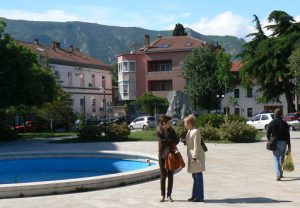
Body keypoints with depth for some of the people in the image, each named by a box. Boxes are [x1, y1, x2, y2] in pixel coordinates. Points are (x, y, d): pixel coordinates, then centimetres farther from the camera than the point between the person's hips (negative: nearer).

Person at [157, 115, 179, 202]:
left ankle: (169, 195, 11)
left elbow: (177, 140, -1)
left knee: (170, 175, 4)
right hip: (162, 155, -3)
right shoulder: (159, 131, -5)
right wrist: (172, 141, -10)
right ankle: (163, 195, 11)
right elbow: (161, 141, -17)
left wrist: (167, 142, -16)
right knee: (163, 176, 1)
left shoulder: (171, 130, 5)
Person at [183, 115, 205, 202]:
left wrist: (194, 157, -20)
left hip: (197, 156, -10)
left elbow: (196, 146, -19)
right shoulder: (189, 131, 11)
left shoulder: (196, 131, -17)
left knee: (198, 176, -4)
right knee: (195, 176, 14)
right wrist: (185, 141, 2)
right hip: (192, 155, 10)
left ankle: (200, 197, 2)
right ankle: (195, 195, 21)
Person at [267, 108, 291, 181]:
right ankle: (280, 173, 26)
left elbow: (268, 135, 1)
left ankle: (278, 174, -16)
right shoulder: (284, 123, -2)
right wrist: (289, 146, -2)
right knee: (282, 158, 16)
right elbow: (287, 135, -4)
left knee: (276, 159, 0)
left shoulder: (271, 123, -2)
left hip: (274, 143, -1)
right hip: (283, 142, 1)